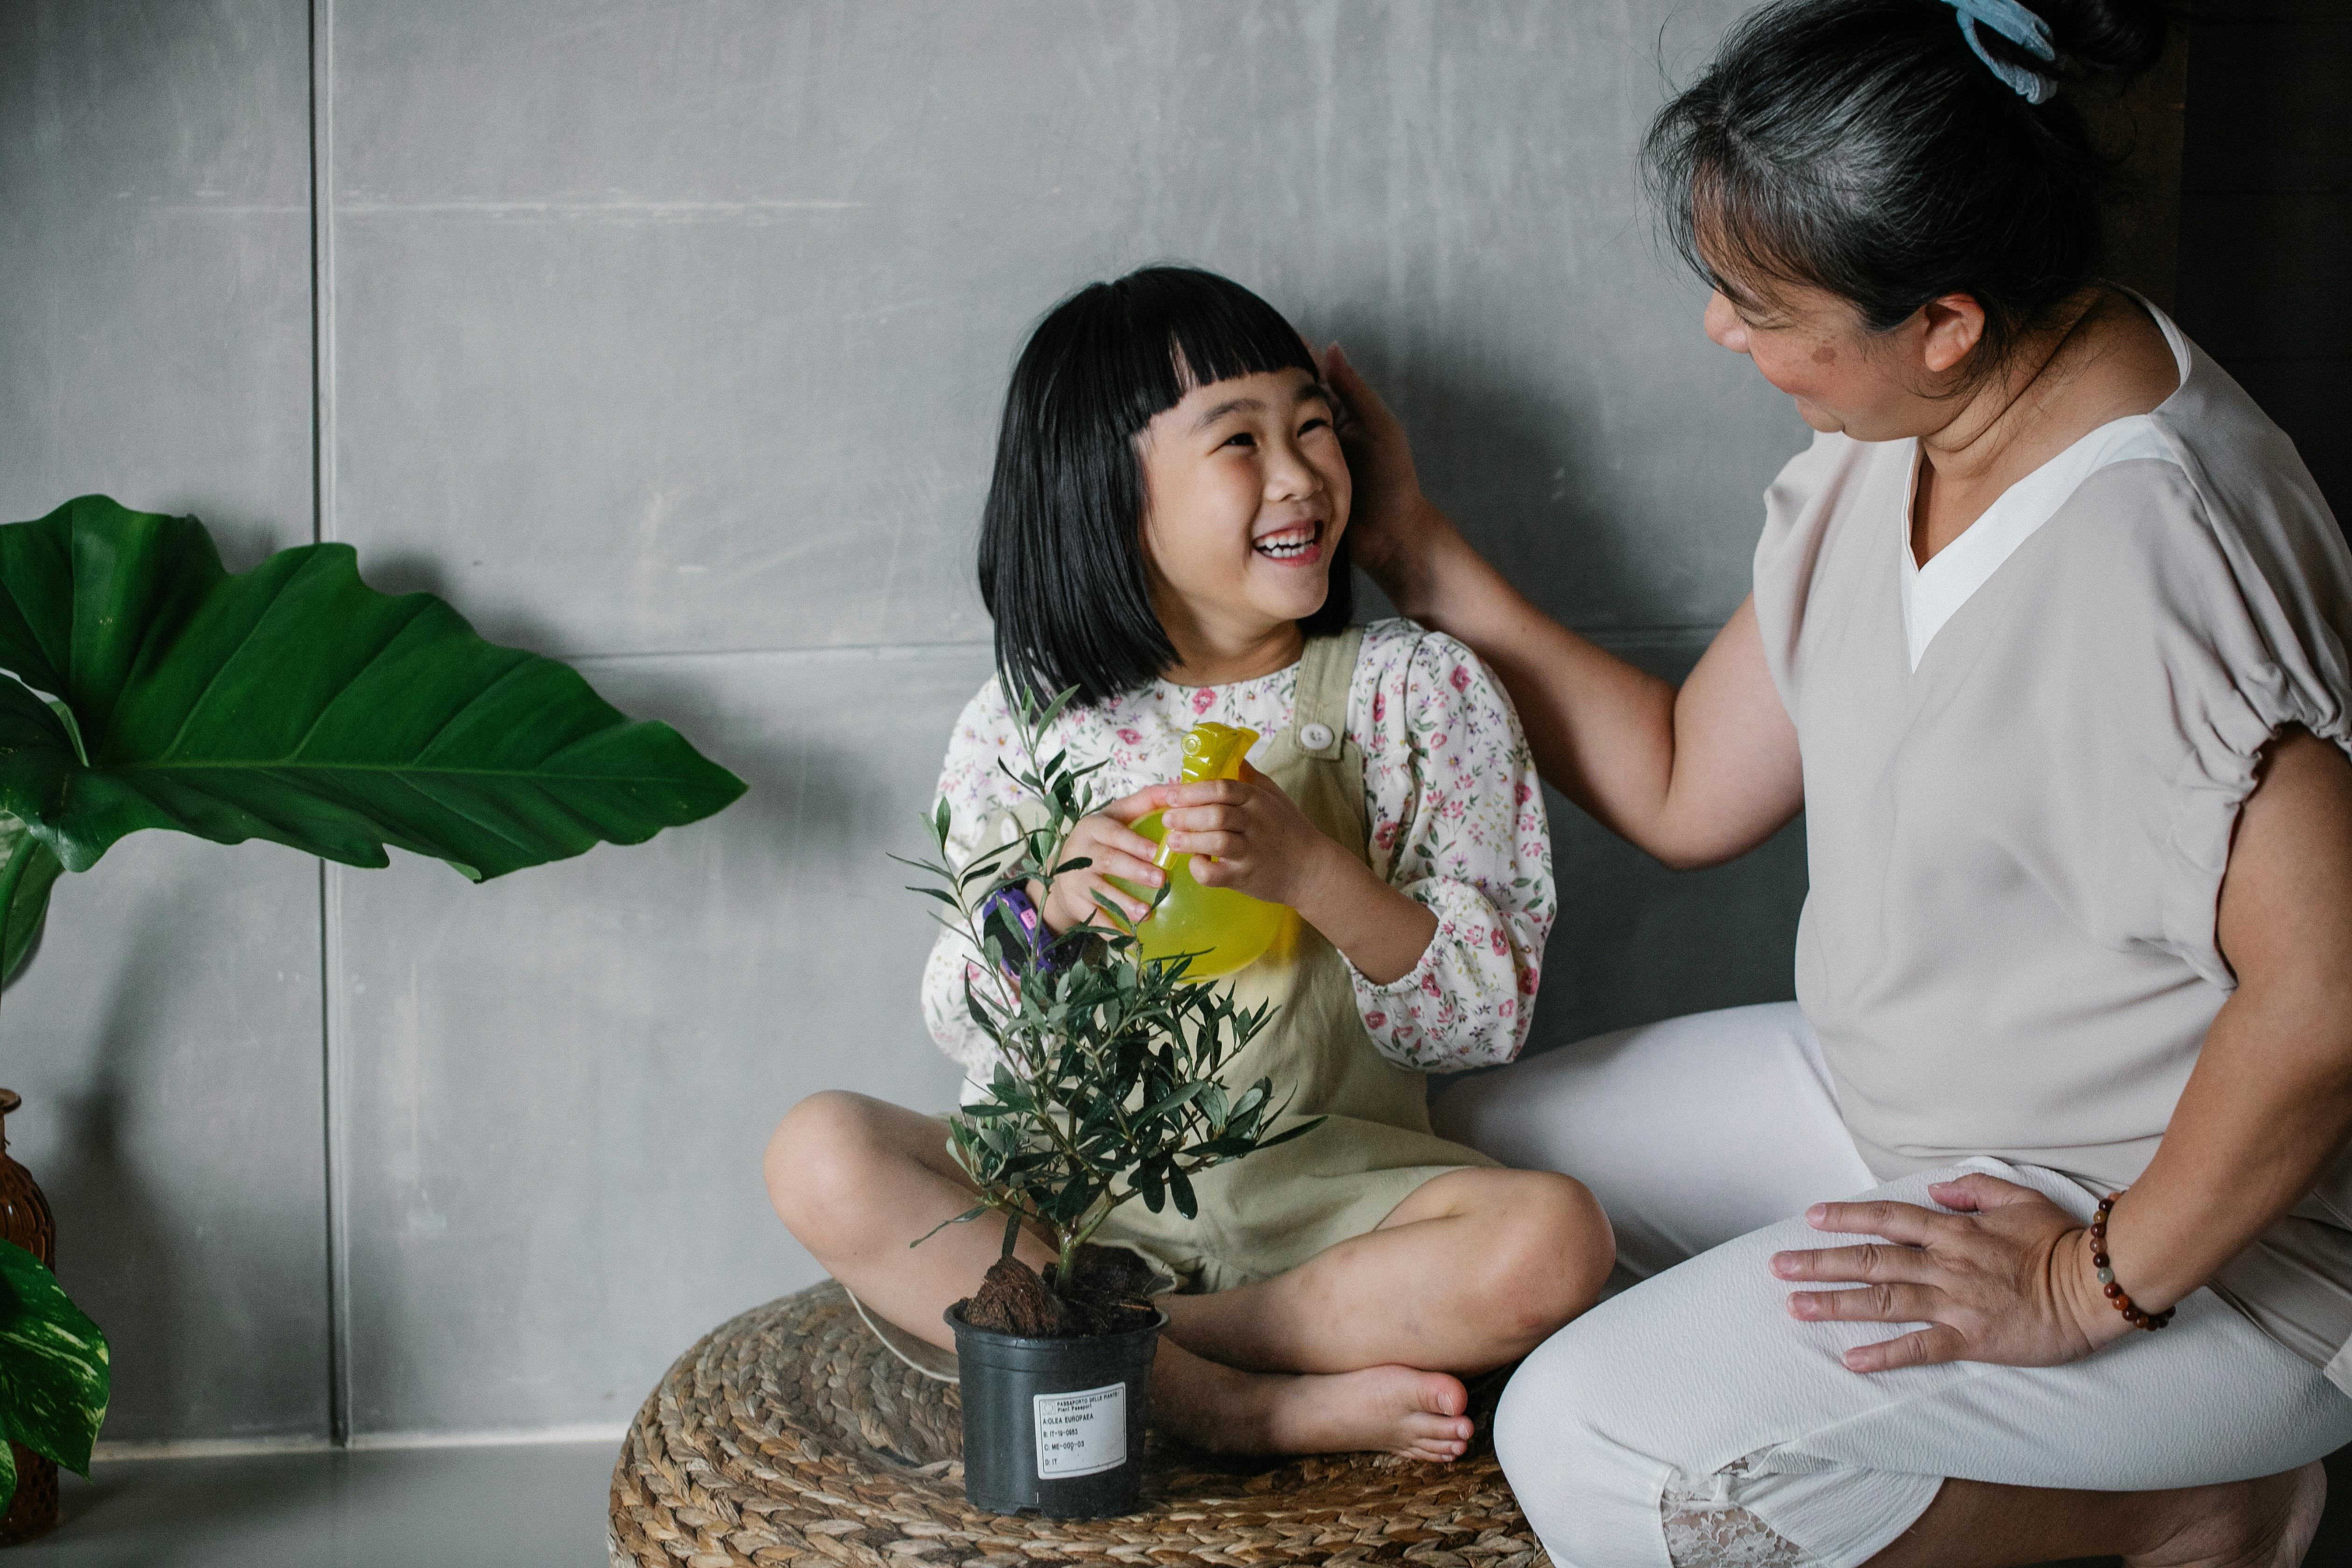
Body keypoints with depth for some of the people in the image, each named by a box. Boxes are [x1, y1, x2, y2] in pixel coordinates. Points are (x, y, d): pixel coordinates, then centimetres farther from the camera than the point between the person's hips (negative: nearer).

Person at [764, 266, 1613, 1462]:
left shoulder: (1416, 689, 0)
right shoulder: (1026, 728, 2)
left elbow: (1489, 1015, -4)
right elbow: (967, 1031, 6)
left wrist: (1310, 870, -21)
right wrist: (1043, 904, -16)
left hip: (1327, 1191, -1)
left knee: (1553, 1240, -30)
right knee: (820, 1157, -24)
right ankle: (1239, 1405, -25)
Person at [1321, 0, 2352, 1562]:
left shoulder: (2150, 552, -29)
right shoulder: (1896, 441, 0)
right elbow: (1687, 791, 8)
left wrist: (2095, 1283, -23)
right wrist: (1419, 553, 6)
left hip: (2185, 1213, -10)